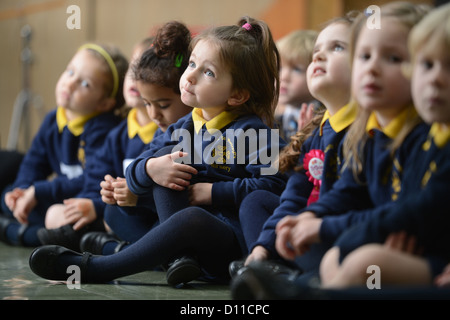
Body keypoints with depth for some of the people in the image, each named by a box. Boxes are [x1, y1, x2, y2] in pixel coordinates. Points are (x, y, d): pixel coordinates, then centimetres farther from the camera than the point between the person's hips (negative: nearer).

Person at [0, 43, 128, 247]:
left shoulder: (103, 129, -23)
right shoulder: (52, 120, 4)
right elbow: (34, 161, 15)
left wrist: (38, 193, -28)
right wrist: (21, 190, -8)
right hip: (62, 196, 9)